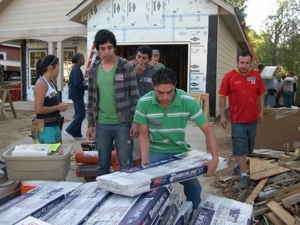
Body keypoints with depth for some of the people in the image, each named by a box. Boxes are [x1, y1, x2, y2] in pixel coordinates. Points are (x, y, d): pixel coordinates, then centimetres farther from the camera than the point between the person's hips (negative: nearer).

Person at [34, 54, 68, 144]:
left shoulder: (51, 82, 10)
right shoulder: (41, 83, -17)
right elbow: (38, 109, -23)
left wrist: (59, 105, 4)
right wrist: (57, 107, -15)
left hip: (55, 125, 9)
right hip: (46, 127, -9)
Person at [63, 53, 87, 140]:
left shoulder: (75, 68, 15)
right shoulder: (77, 69, -15)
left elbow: (71, 83, 19)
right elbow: (77, 84, -23)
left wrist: (84, 85, 14)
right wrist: (87, 87, -10)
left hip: (76, 94, 10)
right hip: (77, 95, -10)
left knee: (79, 114, 12)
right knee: (81, 114, -7)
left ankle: (76, 134, 16)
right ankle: (69, 131, -4)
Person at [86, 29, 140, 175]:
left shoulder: (126, 66, -3)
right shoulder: (93, 70, 8)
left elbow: (134, 96, -4)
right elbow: (91, 99, 12)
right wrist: (90, 124, 9)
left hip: (123, 123, -3)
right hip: (101, 125, 4)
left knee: (125, 166, 4)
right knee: (102, 165, 14)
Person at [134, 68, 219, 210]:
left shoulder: (188, 101, -20)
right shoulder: (144, 103, -18)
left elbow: (207, 130, -15)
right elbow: (144, 134, -7)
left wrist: (215, 158, -24)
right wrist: (145, 160, -19)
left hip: (180, 151, 1)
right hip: (156, 152, 0)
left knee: (194, 188, 1)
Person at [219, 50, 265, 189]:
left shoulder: (256, 76, 0)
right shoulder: (229, 76, -10)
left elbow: (261, 95, 10)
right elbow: (222, 97, -7)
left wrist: (261, 111, 7)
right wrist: (222, 116, -8)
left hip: (253, 118, 4)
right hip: (237, 119, -4)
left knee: (248, 146, 18)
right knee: (240, 147, -1)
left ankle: (239, 166, 39)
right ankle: (244, 175, 5)